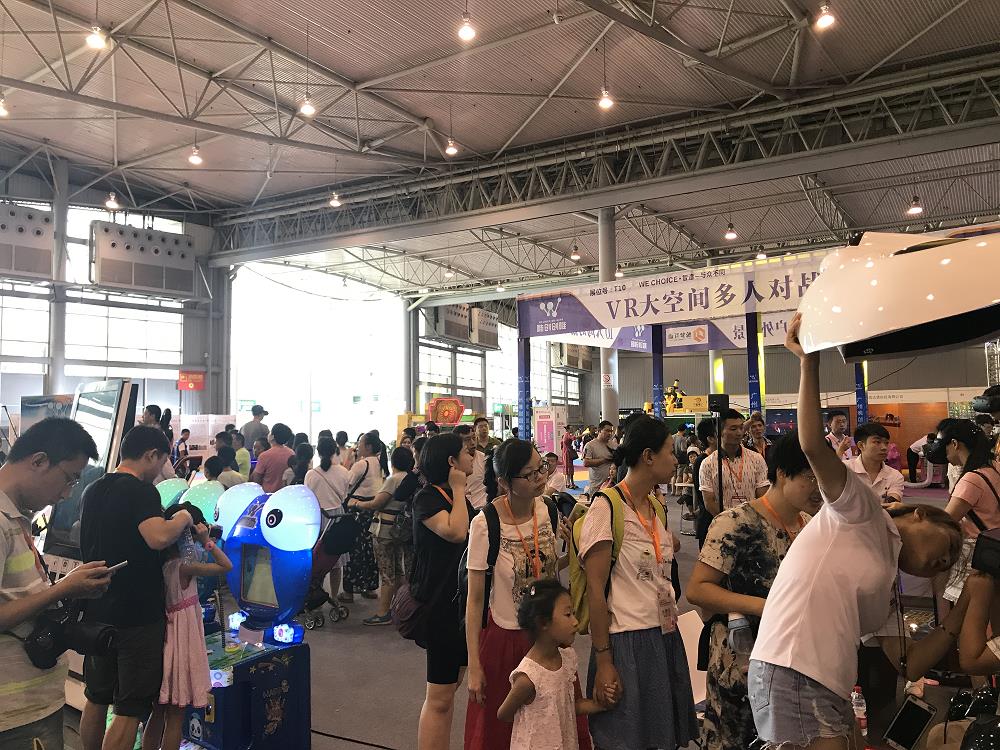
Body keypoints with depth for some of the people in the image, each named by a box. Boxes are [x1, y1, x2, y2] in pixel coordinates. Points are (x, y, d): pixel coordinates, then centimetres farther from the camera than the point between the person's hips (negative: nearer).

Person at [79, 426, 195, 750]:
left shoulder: (93, 490, 10)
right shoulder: (140, 490, -17)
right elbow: (159, 537, -34)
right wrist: (183, 517, -15)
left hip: (97, 612, 9)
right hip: (136, 615, -8)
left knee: (96, 700, 20)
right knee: (130, 709, 0)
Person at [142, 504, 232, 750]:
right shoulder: (184, 567, -18)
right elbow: (226, 566, -18)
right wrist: (207, 541, -16)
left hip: (161, 636, 7)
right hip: (181, 643, -7)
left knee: (158, 712, 18)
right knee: (176, 715, 4)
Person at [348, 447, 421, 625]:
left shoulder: (394, 479, -16)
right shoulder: (414, 480, 5)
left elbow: (376, 504, -16)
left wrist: (356, 504, -2)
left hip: (386, 530, -7)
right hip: (404, 529, 8)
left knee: (387, 572, -2)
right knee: (400, 571, 14)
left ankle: (383, 614, 4)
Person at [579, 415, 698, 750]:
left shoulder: (656, 506, 11)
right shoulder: (606, 507, -14)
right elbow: (595, 589, -15)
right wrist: (603, 661, -16)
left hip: (666, 638, 8)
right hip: (629, 643, -7)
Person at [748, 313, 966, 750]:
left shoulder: (887, 590, 26)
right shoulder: (862, 511, 4)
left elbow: (908, 666, 20)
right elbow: (813, 447, -11)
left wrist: (964, 609, 24)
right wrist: (810, 361, -16)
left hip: (831, 690, 9)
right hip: (791, 672, -9)